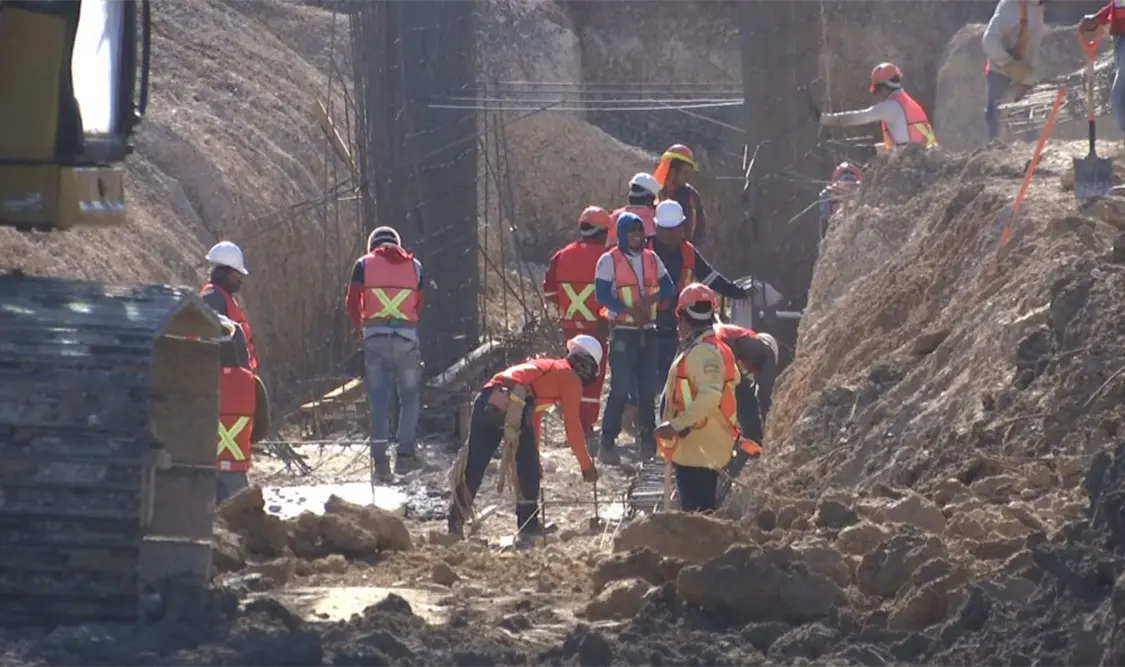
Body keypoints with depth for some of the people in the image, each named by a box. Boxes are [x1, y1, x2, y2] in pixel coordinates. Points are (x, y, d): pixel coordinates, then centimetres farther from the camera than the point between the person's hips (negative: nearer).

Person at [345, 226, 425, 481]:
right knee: (410, 396, 12)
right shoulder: (414, 265, 12)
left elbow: (352, 301, 3)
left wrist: (358, 326, 18)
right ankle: (405, 453, 8)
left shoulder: (364, 264, 8)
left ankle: (380, 460, -4)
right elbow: (421, 305, 7)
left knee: (378, 399, 2)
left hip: (375, 336, 0)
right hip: (407, 336, 0)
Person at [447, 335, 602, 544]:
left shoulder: (544, 366, 37)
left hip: (485, 400, 7)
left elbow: (532, 418, 45)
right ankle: (528, 528, 7)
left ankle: (455, 523, 10)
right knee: (528, 470, 5)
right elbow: (572, 425, 10)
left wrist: (533, 458, 50)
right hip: (512, 407, -7)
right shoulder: (571, 378, 14)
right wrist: (587, 465, 19)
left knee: (473, 464, 10)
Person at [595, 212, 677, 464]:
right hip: (623, 332, -5)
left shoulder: (652, 259, 11)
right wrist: (631, 311, -21)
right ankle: (607, 442, -9)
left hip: (647, 331, 5)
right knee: (620, 388, -11)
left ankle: (647, 438, 19)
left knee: (648, 387, 9)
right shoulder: (609, 261, -5)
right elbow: (602, 295, -13)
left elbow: (669, 289, 6)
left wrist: (650, 299, -13)